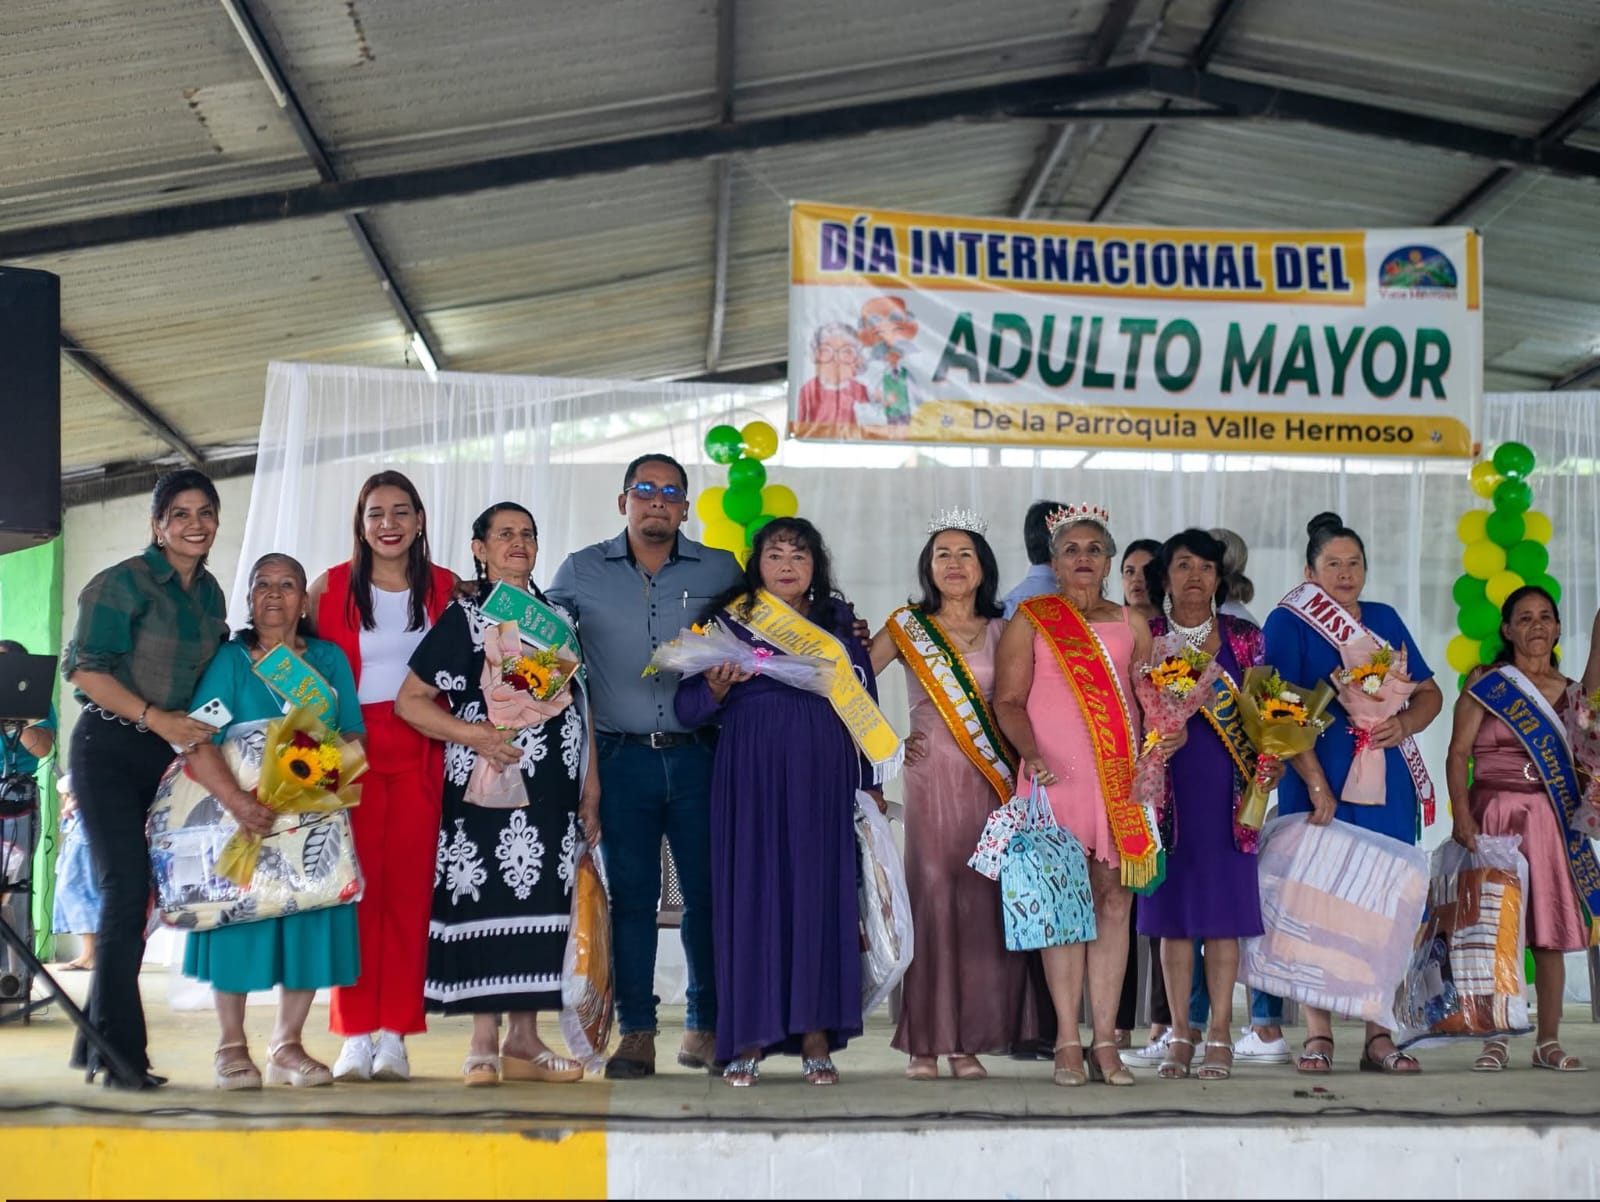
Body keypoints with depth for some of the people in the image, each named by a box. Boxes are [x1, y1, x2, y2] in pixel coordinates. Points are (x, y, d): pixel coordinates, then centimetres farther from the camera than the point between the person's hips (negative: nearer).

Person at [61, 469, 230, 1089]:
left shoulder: (209, 593, 11)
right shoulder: (123, 583, -10)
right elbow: (84, 668, -16)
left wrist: (206, 731, 7)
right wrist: (155, 717, -22)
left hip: (169, 756, 7)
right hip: (110, 751, -6)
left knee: (134, 895, 8)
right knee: (127, 888, -12)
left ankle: (99, 1044, 18)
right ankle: (118, 1053, -7)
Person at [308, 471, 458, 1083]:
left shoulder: (446, 589, 8)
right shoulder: (330, 588, 6)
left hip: (421, 752, 1)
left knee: (409, 887, -1)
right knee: (356, 888, -4)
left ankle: (394, 1035, 5)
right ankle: (354, 1035, 1)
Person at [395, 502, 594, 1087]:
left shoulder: (558, 618, 15)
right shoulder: (463, 618, 1)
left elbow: (580, 706, 17)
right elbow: (409, 700, -4)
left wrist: (591, 789, 11)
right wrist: (475, 736, -16)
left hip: (552, 791, 5)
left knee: (541, 904, 4)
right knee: (487, 903, -6)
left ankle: (524, 1039, 11)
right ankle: (484, 1043, 2)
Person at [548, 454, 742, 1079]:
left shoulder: (720, 571, 8)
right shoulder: (581, 571, 8)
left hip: (697, 754, 0)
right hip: (621, 757, 0)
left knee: (709, 890, 1)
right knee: (630, 894, 2)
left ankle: (706, 1027, 13)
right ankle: (635, 1032, 9)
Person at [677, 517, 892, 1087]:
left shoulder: (838, 623, 14)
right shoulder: (728, 619, 8)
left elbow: (866, 706, 15)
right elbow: (687, 708, 5)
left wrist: (871, 782, 9)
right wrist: (716, 687, -15)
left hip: (822, 775, 2)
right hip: (750, 772, -1)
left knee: (819, 891, -1)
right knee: (750, 890, -4)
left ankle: (815, 1035, 4)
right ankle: (748, 1039, 2)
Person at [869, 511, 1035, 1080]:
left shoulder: (1001, 631, 12)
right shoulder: (907, 627, 7)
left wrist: (1022, 769, -3)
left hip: (990, 782, 2)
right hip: (929, 778, -2)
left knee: (981, 902, -1)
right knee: (930, 899, -6)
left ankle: (970, 1040, 7)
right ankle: (925, 1043, 0)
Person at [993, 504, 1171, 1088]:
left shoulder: (1130, 624, 16)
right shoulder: (1030, 620, 7)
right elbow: (1008, 700, 1)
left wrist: (1167, 733, -3)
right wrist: (1031, 753, -14)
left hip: (1120, 778, 3)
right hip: (1055, 776, -3)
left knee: (1114, 901, 0)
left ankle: (1105, 1043, 3)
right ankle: (1068, 1043, -1)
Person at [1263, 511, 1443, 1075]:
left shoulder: (1384, 620, 15)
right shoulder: (1287, 622, 0)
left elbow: (1429, 692, 17)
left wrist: (1404, 724, -5)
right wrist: (1317, 786, -15)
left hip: (1388, 785, 4)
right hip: (1319, 782, -4)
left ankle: (1378, 1035, 9)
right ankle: (1317, 1034, 4)